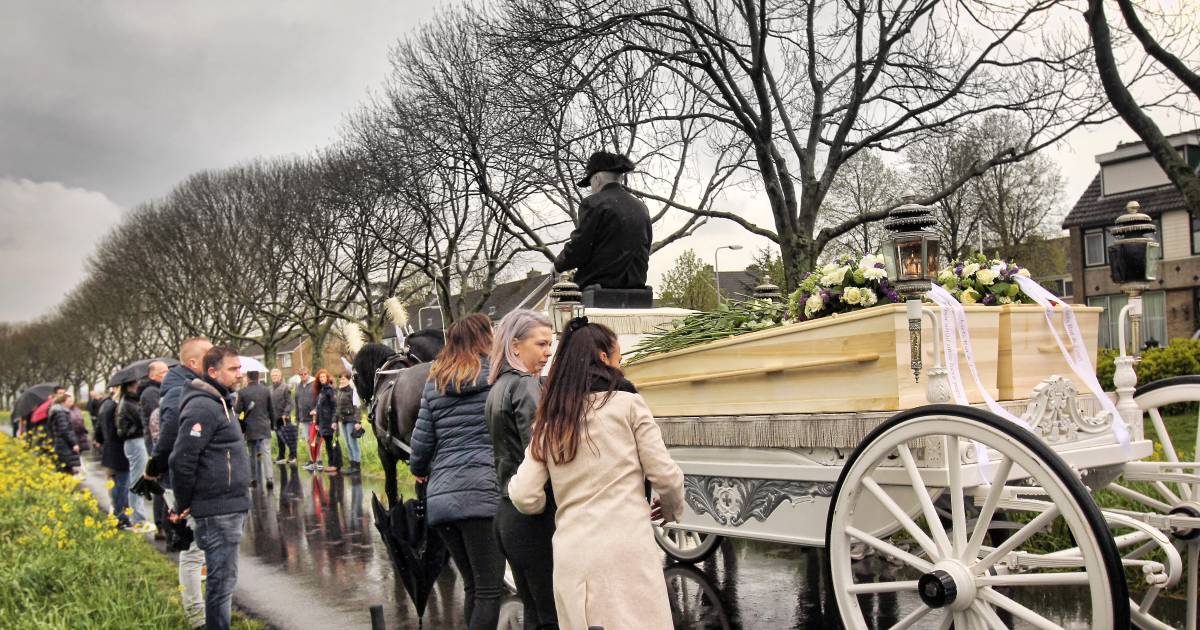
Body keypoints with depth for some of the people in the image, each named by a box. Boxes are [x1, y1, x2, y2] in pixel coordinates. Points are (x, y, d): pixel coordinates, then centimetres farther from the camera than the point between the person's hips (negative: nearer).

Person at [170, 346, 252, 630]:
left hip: (232, 507, 10)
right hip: (217, 510, -10)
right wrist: (183, 505, -11)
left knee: (224, 577, 17)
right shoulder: (203, 407, -17)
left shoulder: (220, 402, 15)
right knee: (222, 580, -3)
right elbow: (181, 461, -21)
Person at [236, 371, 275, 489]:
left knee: (252, 454, 12)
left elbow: (238, 410, -4)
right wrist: (272, 422, 20)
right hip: (264, 427, 1)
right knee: (266, 452, -3)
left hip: (250, 428, -1)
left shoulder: (243, 392, -7)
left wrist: (233, 408, 18)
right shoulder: (266, 390, 0)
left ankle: (254, 479, 16)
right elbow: (271, 409, 6)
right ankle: (269, 477, -18)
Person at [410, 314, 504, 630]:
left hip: (440, 496, 5)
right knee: (489, 588, -3)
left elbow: (421, 440, 13)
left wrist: (419, 471, 31)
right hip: (482, 492, -5)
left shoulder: (435, 383, 15)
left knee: (472, 585, 14)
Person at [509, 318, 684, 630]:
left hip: (571, 556, 4)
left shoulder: (549, 422, 12)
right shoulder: (627, 404, 1)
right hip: (625, 550, -4)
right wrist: (672, 509, 20)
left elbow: (525, 498, 6)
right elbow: (664, 475, -1)